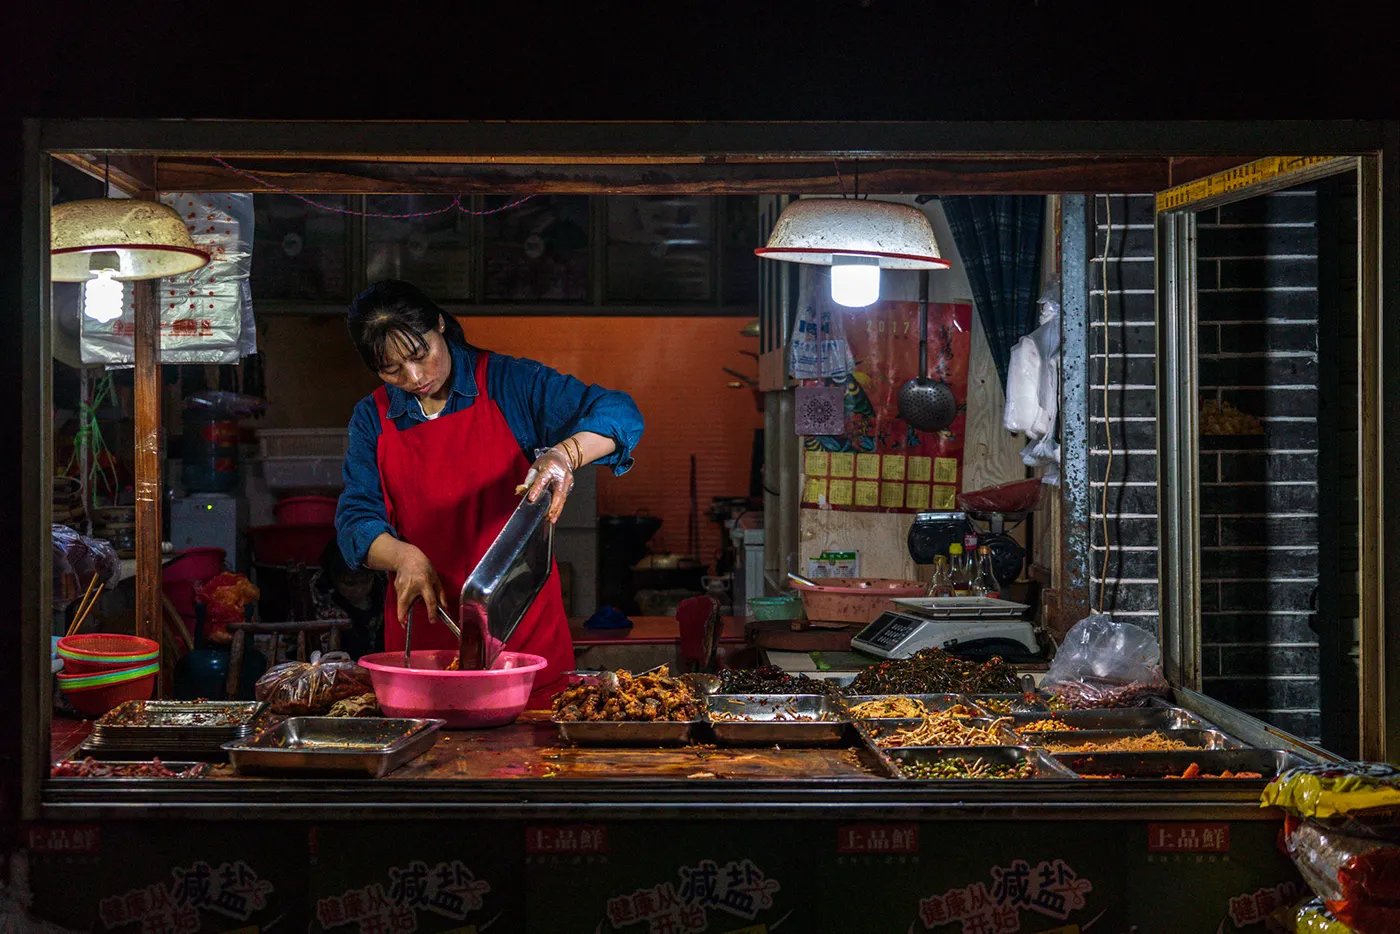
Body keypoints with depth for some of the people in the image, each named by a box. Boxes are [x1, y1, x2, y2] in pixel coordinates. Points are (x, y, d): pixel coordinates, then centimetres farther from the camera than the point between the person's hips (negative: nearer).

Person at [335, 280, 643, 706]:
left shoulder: (508, 384, -2)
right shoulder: (372, 419, 8)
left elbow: (620, 414, -9)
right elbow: (356, 519, 2)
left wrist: (565, 454, -28)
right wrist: (405, 556, -18)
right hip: (423, 630, 2)